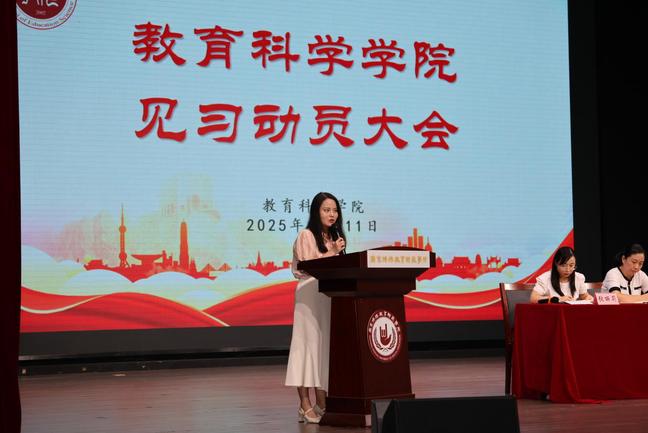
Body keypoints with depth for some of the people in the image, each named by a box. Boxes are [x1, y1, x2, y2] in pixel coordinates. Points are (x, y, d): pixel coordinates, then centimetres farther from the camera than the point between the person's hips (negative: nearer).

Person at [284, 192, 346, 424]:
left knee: (325, 344, 6)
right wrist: (332, 253, -12)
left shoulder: (334, 237, 19)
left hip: (331, 295, 7)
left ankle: (321, 404, 10)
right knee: (308, 343, -8)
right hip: (310, 294, -7)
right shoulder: (306, 235, -3)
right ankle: (305, 405, -7)